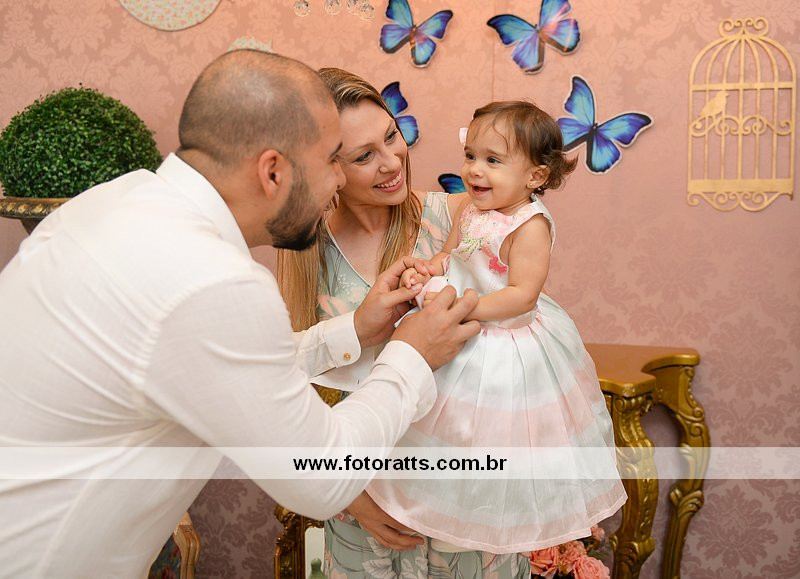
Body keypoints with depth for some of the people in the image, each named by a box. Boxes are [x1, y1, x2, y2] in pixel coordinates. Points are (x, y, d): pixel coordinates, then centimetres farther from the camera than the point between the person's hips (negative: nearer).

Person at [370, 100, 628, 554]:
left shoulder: (530, 226, -24)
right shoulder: (472, 208, 0)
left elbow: (522, 295, -28)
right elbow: (450, 254, 11)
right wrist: (428, 271, -11)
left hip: (512, 352, -8)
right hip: (465, 341, 8)